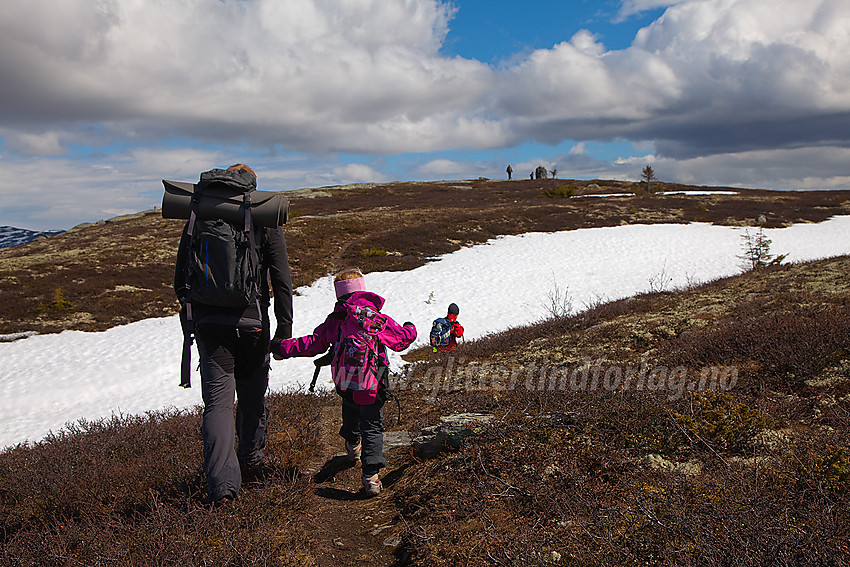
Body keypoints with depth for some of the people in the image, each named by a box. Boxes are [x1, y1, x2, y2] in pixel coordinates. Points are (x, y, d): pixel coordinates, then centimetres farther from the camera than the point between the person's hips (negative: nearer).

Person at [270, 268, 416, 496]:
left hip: (344, 384, 2)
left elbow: (312, 343, 2)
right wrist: (410, 329, 34)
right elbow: (402, 340, 11)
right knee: (372, 427, 3)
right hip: (373, 385, -2)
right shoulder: (381, 320, -1)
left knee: (350, 411, 31)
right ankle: (370, 474, -10)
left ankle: (352, 444, 55)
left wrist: (283, 348, 13)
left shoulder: (333, 322, 1)